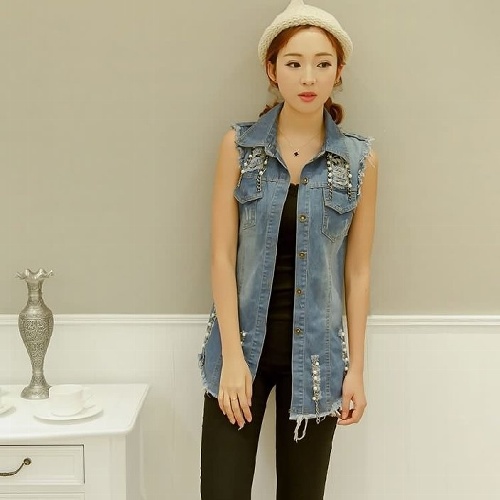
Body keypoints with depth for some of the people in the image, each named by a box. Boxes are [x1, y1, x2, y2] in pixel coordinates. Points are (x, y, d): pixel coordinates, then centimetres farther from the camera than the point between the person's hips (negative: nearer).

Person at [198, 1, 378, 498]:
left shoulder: (360, 159, -1)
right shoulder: (238, 145, -3)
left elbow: (357, 269, 2)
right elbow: (223, 255, -5)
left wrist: (356, 367, 2)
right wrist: (233, 355, -10)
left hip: (317, 350, 1)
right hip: (242, 343, 0)